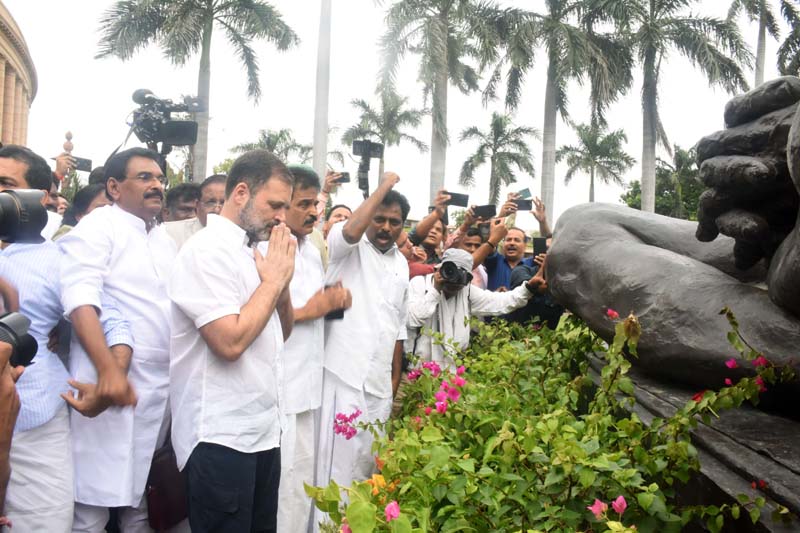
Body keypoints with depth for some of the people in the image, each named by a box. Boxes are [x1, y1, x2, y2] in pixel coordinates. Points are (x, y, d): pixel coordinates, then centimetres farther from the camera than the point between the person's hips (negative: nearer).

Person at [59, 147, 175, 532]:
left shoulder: (164, 239, 17)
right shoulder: (98, 226, -5)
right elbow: (80, 300, -18)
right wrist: (109, 369, -29)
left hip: (160, 385, 7)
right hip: (113, 380, -7)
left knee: (140, 489, 15)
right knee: (94, 500, -2)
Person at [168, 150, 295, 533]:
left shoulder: (251, 251, 11)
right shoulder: (208, 250, -14)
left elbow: (280, 334, 19)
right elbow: (230, 342, -25)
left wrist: (283, 282, 1)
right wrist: (273, 279, -13)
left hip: (262, 430, 8)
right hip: (221, 438, -8)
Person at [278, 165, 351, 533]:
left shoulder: (313, 251, 16)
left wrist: (335, 301, 4)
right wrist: (309, 310, -16)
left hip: (309, 383, 8)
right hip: (280, 389, -8)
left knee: (303, 479, 15)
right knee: (283, 482, -2)